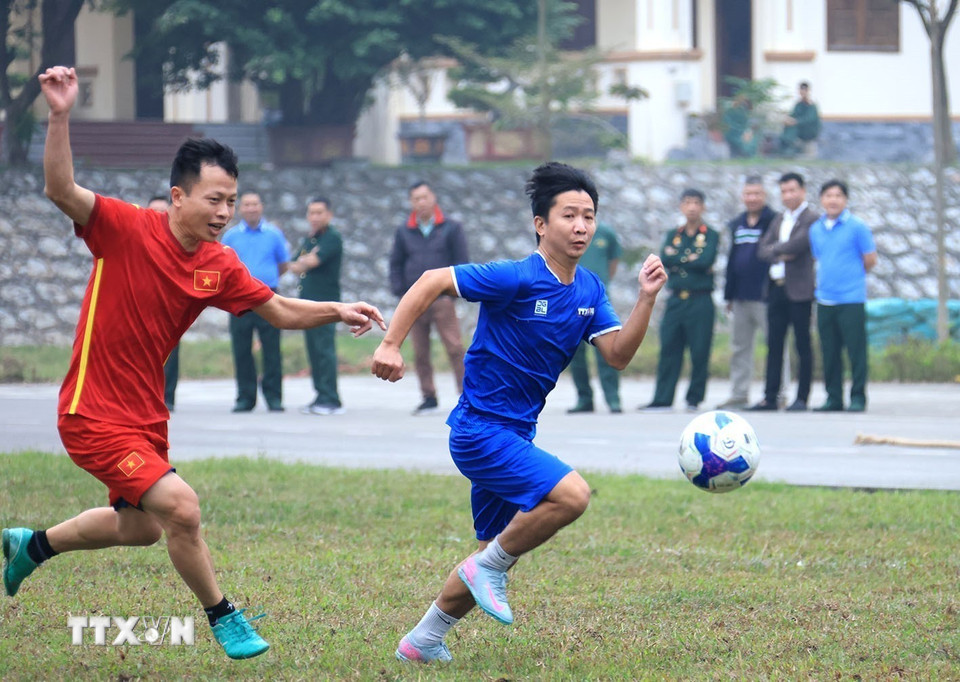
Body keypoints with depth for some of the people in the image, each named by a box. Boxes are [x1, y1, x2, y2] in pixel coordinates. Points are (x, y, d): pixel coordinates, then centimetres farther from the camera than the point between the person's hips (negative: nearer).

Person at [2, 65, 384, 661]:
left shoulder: (219, 266, -1)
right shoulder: (127, 229, -19)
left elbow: (281, 311, 8)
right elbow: (61, 191, -33)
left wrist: (337, 311, -7)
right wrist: (60, 117, -46)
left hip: (146, 415, 8)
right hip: (95, 416, -8)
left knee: (139, 527, 25)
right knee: (181, 507, -21)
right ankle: (223, 618, 1)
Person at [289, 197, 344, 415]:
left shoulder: (332, 238, -6)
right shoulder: (308, 240, 20)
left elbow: (312, 261, -16)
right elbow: (294, 266, 13)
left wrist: (303, 262, 4)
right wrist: (307, 260, -7)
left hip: (325, 301, -8)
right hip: (308, 301, 8)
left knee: (324, 349, -11)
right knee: (314, 352, 7)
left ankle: (331, 400, -12)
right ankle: (321, 397, 10)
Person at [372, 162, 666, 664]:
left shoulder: (589, 289, 5)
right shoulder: (517, 279, -18)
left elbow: (618, 355, 0)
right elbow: (432, 281, -18)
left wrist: (646, 298, -13)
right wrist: (391, 345, -24)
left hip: (515, 434, 9)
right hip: (480, 430, -9)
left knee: (499, 550, 16)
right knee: (571, 494, -26)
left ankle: (423, 641, 31)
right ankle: (490, 567, -6)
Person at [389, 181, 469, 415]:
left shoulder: (451, 228, 4)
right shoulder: (404, 232, 11)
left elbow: (461, 262, 4)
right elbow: (396, 264, 17)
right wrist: (399, 292, 4)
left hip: (442, 299, -3)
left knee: (454, 348, -10)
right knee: (420, 353, 4)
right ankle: (429, 398, 11)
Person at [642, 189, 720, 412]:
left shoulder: (711, 236, 3)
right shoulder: (673, 235, 14)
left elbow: (706, 261, -13)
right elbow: (664, 260, -2)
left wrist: (678, 259, -5)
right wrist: (691, 259, -8)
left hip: (700, 301, -3)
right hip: (676, 299, 3)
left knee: (699, 352, -2)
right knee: (669, 349, 0)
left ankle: (694, 399, 6)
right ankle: (662, 399, 2)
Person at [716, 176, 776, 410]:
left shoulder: (774, 222, -6)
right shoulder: (736, 225, 15)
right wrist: (729, 294, 16)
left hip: (764, 296, -7)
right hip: (741, 298, 7)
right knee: (739, 347, 10)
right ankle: (739, 394, 15)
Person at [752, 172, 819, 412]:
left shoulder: (811, 219, -5)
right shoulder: (779, 218, 18)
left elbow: (798, 244, -18)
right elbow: (764, 249, 11)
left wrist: (774, 249, -3)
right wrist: (781, 254, -9)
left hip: (798, 290, -7)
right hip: (776, 288, 7)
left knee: (802, 345, -1)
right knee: (774, 344, 6)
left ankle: (802, 398, 1)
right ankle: (770, 397, 9)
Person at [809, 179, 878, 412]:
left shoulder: (857, 227, -4)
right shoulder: (816, 229, 12)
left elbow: (870, 260, 0)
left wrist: (853, 276, 11)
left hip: (851, 299, -5)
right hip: (825, 300, 5)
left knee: (856, 351, -4)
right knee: (829, 353, 7)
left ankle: (858, 397, 2)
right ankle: (833, 398, 13)